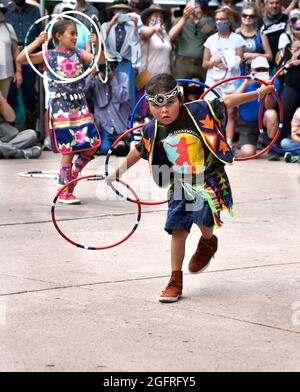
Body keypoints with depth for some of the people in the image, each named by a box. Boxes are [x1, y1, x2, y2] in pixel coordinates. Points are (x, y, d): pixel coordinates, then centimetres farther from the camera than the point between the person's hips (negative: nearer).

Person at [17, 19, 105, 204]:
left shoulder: (78, 54, 8)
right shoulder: (50, 55, -4)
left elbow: (100, 59, 0)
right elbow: (21, 59, -12)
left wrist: (97, 44, -16)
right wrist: (37, 42, -20)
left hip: (79, 105, 5)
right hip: (61, 106, -5)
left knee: (93, 144, 0)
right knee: (68, 150, -4)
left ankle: (73, 173, 24)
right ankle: (65, 192, 6)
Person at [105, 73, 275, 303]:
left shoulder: (197, 111, -13)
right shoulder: (152, 131, -3)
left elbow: (226, 103, -4)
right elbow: (139, 152, 16)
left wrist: (258, 93, -7)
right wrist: (118, 172, 25)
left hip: (208, 180, -3)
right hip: (180, 186, 4)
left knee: (203, 218, -23)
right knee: (177, 230, 2)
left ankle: (208, 241, 15)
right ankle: (176, 281, 15)